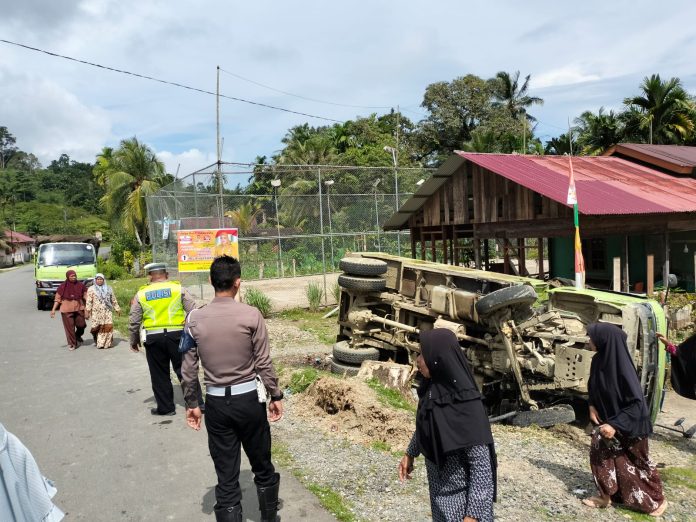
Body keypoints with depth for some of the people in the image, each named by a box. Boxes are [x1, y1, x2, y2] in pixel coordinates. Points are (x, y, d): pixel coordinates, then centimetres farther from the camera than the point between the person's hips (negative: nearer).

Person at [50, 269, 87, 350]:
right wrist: (53, 309, -5)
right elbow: (57, 299, 1)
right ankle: (72, 344, 14)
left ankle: (78, 336, 34)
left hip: (79, 308, 2)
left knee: (81, 325, 2)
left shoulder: (81, 285, 2)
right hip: (67, 310, -2)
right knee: (69, 327, 0)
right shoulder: (63, 286, -2)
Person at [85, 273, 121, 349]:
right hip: (97, 312, -2)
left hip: (107, 311, 2)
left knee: (108, 326, -7)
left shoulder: (109, 289, 14)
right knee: (98, 328, -4)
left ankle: (107, 343, -1)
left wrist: (117, 309, 16)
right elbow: (89, 301, -2)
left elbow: (113, 300, 18)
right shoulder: (91, 289, 5)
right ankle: (99, 343, 7)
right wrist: (87, 311, -8)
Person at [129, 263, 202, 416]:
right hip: (176, 334, -1)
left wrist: (134, 341, 21)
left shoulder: (141, 294, 5)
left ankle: (165, 407, 20)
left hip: (153, 338, 1)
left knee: (159, 374, 13)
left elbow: (134, 321, 8)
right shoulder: (178, 288, 1)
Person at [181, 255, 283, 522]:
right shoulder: (251, 315, -12)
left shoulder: (194, 318, -5)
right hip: (248, 399, -1)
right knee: (262, 467, 19)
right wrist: (276, 396, 4)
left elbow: (189, 368, 0)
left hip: (216, 402, 2)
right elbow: (264, 363, -8)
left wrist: (191, 404, 12)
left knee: (226, 477, 11)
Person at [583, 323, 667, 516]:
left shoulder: (621, 367, -31)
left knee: (634, 462, 9)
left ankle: (657, 499, 31)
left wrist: (615, 425, -30)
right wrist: (592, 406, -4)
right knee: (599, 454, 11)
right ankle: (606, 496, 28)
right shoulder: (598, 360, -8)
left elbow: (637, 402, -27)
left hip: (628, 427, -7)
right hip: (606, 419, 7)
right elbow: (593, 388, 11)